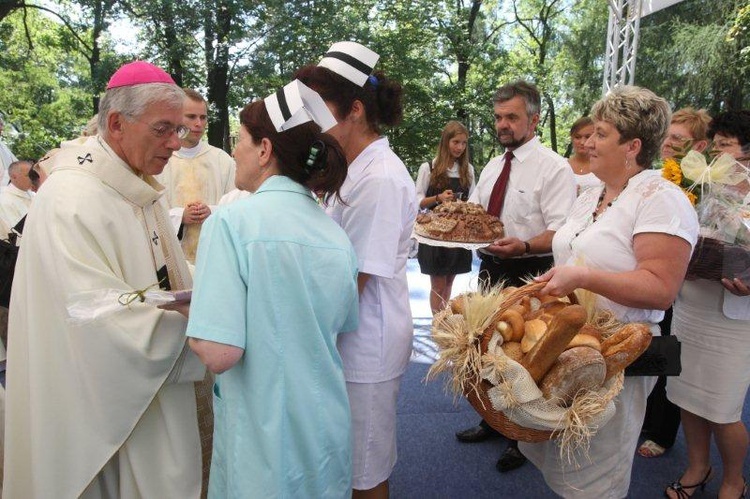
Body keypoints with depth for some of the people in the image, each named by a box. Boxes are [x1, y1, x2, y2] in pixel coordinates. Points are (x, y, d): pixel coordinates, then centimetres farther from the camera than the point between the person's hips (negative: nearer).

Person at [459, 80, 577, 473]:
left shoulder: (553, 167, -12)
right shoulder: (492, 166, 13)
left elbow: (561, 231, -20)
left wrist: (524, 245, -38)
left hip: (527, 276, -7)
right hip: (489, 269, 8)